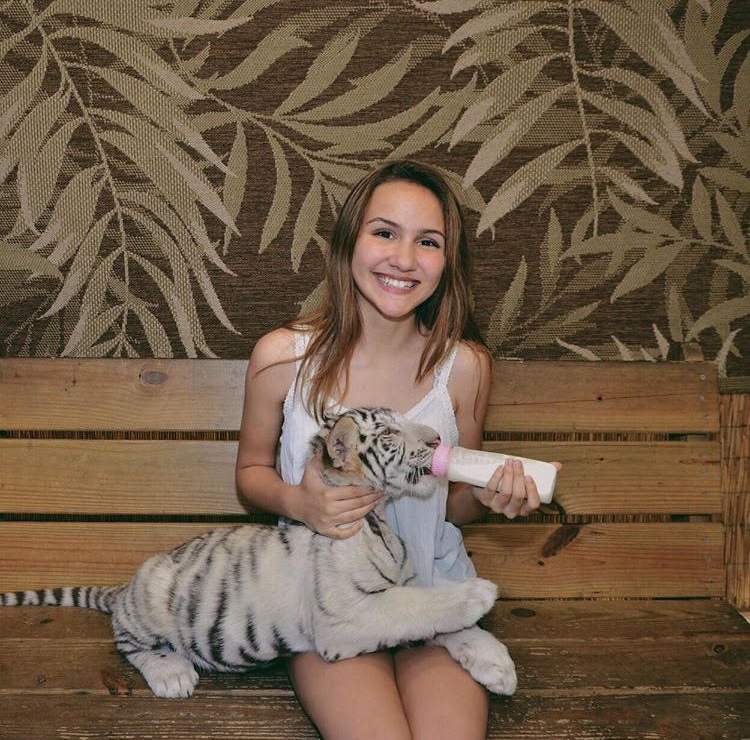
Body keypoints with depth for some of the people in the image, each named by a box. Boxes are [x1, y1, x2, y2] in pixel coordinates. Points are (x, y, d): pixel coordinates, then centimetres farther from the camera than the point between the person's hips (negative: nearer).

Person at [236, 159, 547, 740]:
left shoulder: (464, 365, -9)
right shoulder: (282, 356, -12)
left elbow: (456, 507, 5)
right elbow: (251, 470, 4)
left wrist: (487, 494, -17)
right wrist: (296, 501, -17)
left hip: (434, 588, 1)